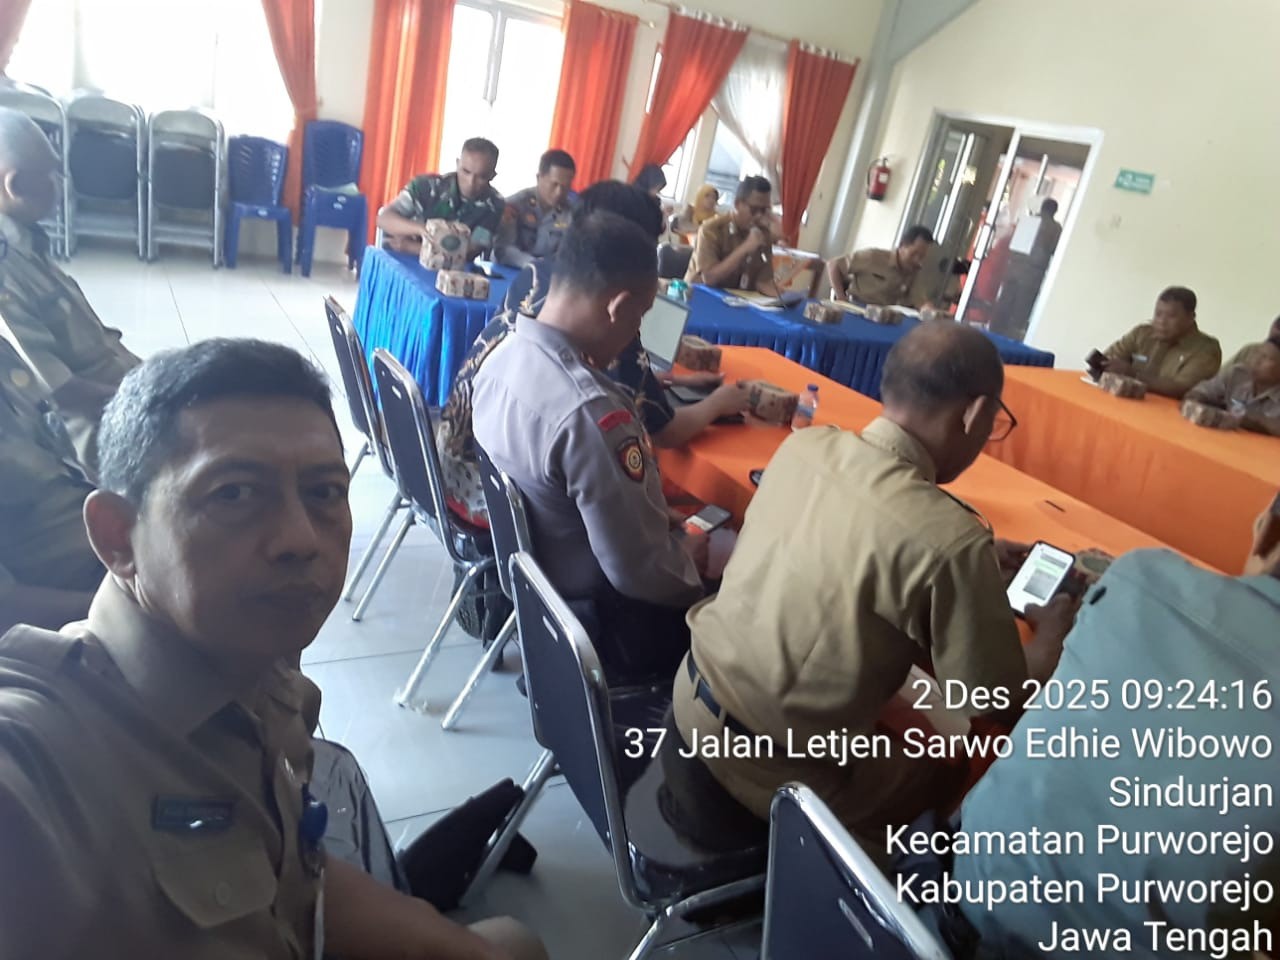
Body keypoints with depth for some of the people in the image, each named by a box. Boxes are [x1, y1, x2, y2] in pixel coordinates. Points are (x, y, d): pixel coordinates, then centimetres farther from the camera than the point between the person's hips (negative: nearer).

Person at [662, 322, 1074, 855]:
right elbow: (1003, 703, -13)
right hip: (772, 770, -6)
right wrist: (1054, 627, 7)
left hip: (691, 694, 6)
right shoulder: (951, 540, -27)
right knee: (949, 764, 21)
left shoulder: (804, 444, -8)